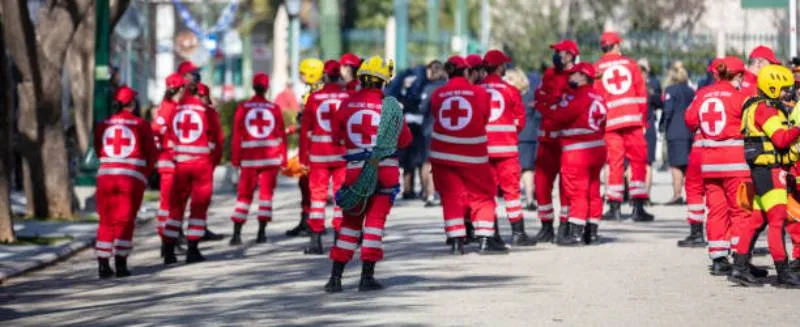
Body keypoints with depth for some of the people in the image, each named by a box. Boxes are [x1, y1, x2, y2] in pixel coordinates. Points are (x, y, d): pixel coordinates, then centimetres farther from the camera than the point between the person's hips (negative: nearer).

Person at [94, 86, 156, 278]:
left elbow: (99, 152, 9)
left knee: (106, 220, 10)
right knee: (125, 220, 4)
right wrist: (145, 175, 18)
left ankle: (103, 264, 7)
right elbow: (151, 153, 3)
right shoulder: (141, 125, -2)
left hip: (106, 175, 2)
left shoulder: (103, 126, 5)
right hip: (132, 177, -2)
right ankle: (120, 264, 0)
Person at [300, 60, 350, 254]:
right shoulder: (348, 97, -3)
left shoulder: (314, 98, -2)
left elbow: (306, 128, 1)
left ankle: (315, 240, 3)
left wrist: (304, 156, 7)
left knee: (318, 194, 6)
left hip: (319, 154, 0)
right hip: (343, 154, 0)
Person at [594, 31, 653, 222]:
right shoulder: (630, 64, 8)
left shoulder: (597, 69, 5)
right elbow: (642, 94, 6)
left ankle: (614, 207, 4)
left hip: (610, 122, 0)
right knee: (638, 161, 4)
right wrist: (643, 121, 13)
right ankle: (638, 207, -2)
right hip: (633, 120, 0)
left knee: (615, 162, 5)